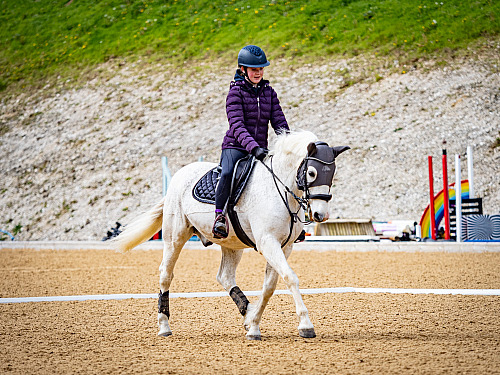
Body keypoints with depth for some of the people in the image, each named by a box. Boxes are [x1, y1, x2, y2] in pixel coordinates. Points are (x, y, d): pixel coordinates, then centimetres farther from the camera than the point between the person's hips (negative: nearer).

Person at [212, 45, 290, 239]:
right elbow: (237, 125, -16)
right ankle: (219, 215, -22)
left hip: (260, 149, 5)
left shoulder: (269, 91, 12)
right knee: (228, 174, -35)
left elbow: (279, 122, 7)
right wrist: (253, 147, -31)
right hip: (235, 147, -5)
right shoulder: (236, 91, -5)